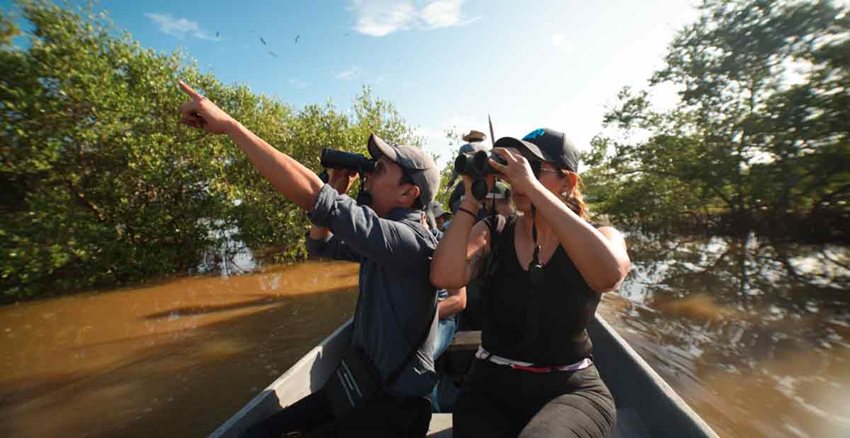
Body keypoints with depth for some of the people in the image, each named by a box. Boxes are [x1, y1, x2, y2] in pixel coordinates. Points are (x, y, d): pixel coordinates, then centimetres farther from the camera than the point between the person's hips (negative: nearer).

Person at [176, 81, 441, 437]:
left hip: (398, 402, -7)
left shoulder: (411, 241, -26)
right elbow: (320, 245, 14)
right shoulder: (384, 238, 2)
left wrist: (229, 124, -23)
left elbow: (311, 195, -33)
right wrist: (338, 192, -1)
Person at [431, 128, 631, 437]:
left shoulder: (600, 238, -5)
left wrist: (532, 187, -31)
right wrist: (472, 198, -18)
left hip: (572, 390, -1)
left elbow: (610, 273, -30)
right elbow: (445, 278, -21)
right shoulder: (491, 234, -4)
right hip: (490, 387, 2)